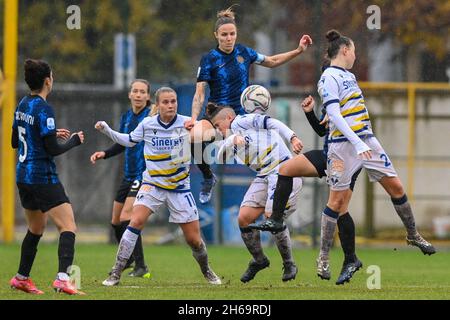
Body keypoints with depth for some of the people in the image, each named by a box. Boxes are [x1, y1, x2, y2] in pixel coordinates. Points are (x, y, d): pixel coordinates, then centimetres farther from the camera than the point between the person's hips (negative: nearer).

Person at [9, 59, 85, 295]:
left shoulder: (22, 106, 9)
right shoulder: (44, 110, -17)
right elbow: (53, 149, -19)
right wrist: (74, 141, -1)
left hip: (24, 176, 9)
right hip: (43, 178, -9)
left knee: (36, 228, 23)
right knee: (68, 227, -12)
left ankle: (21, 278, 29)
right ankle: (62, 278, -26)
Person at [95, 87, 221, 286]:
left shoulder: (187, 123, -9)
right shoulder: (147, 125, -4)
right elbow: (128, 140, 12)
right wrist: (106, 130, 3)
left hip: (180, 188, 0)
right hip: (152, 185, 0)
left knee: (194, 239, 2)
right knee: (136, 221, -23)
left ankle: (207, 272, 33)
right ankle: (116, 274, -18)